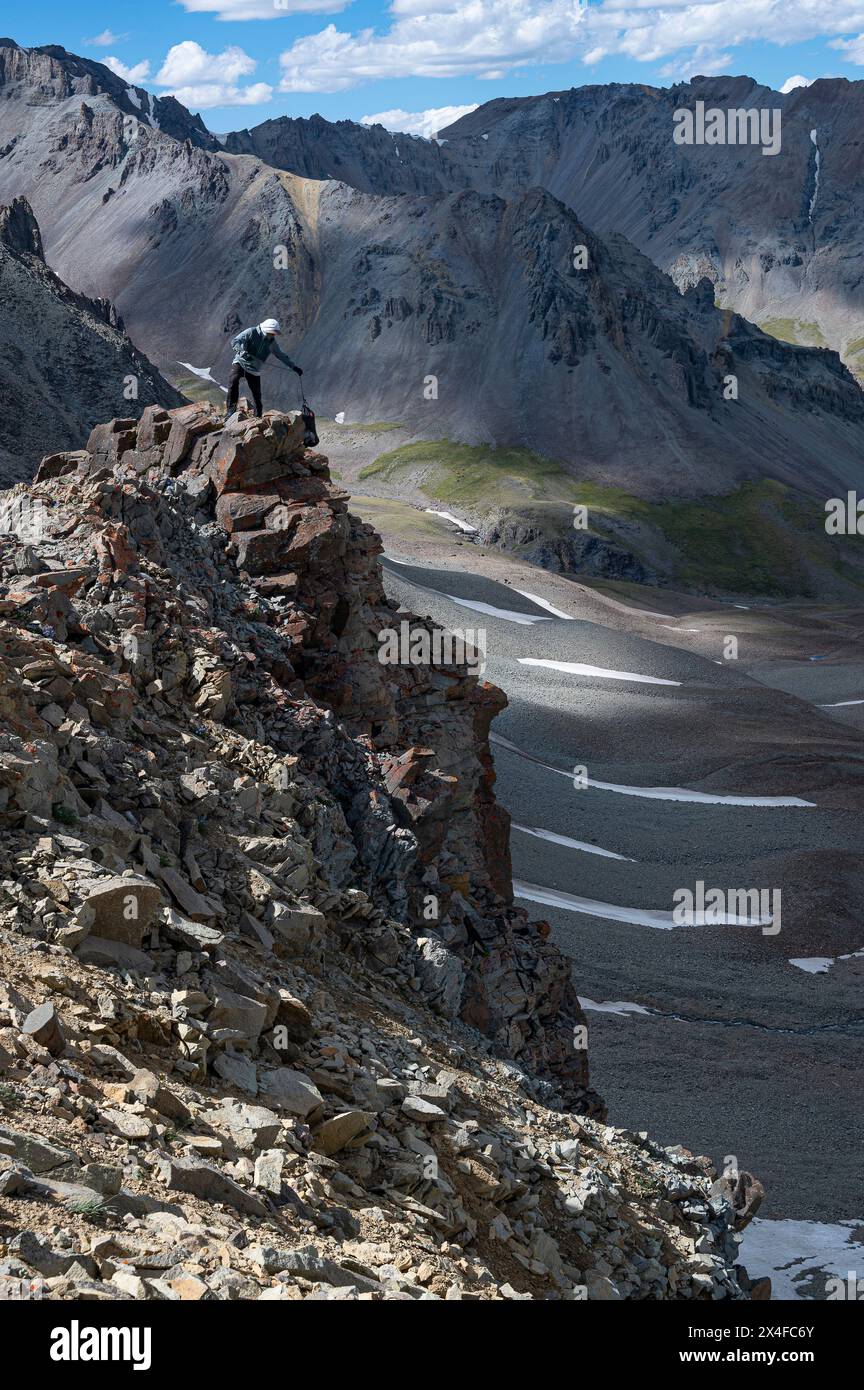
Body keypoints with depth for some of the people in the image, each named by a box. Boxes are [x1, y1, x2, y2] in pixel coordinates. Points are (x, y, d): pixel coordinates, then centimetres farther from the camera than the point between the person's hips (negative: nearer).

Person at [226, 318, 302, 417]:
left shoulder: (271, 342, 4)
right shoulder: (251, 333, -11)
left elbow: (282, 355, 14)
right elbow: (235, 341, -18)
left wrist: (294, 367, 11)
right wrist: (242, 352, -36)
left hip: (254, 370, 4)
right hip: (240, 363, -4)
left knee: (257, 395, 1)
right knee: (233, 381, -28)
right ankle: (231, 410, -24)